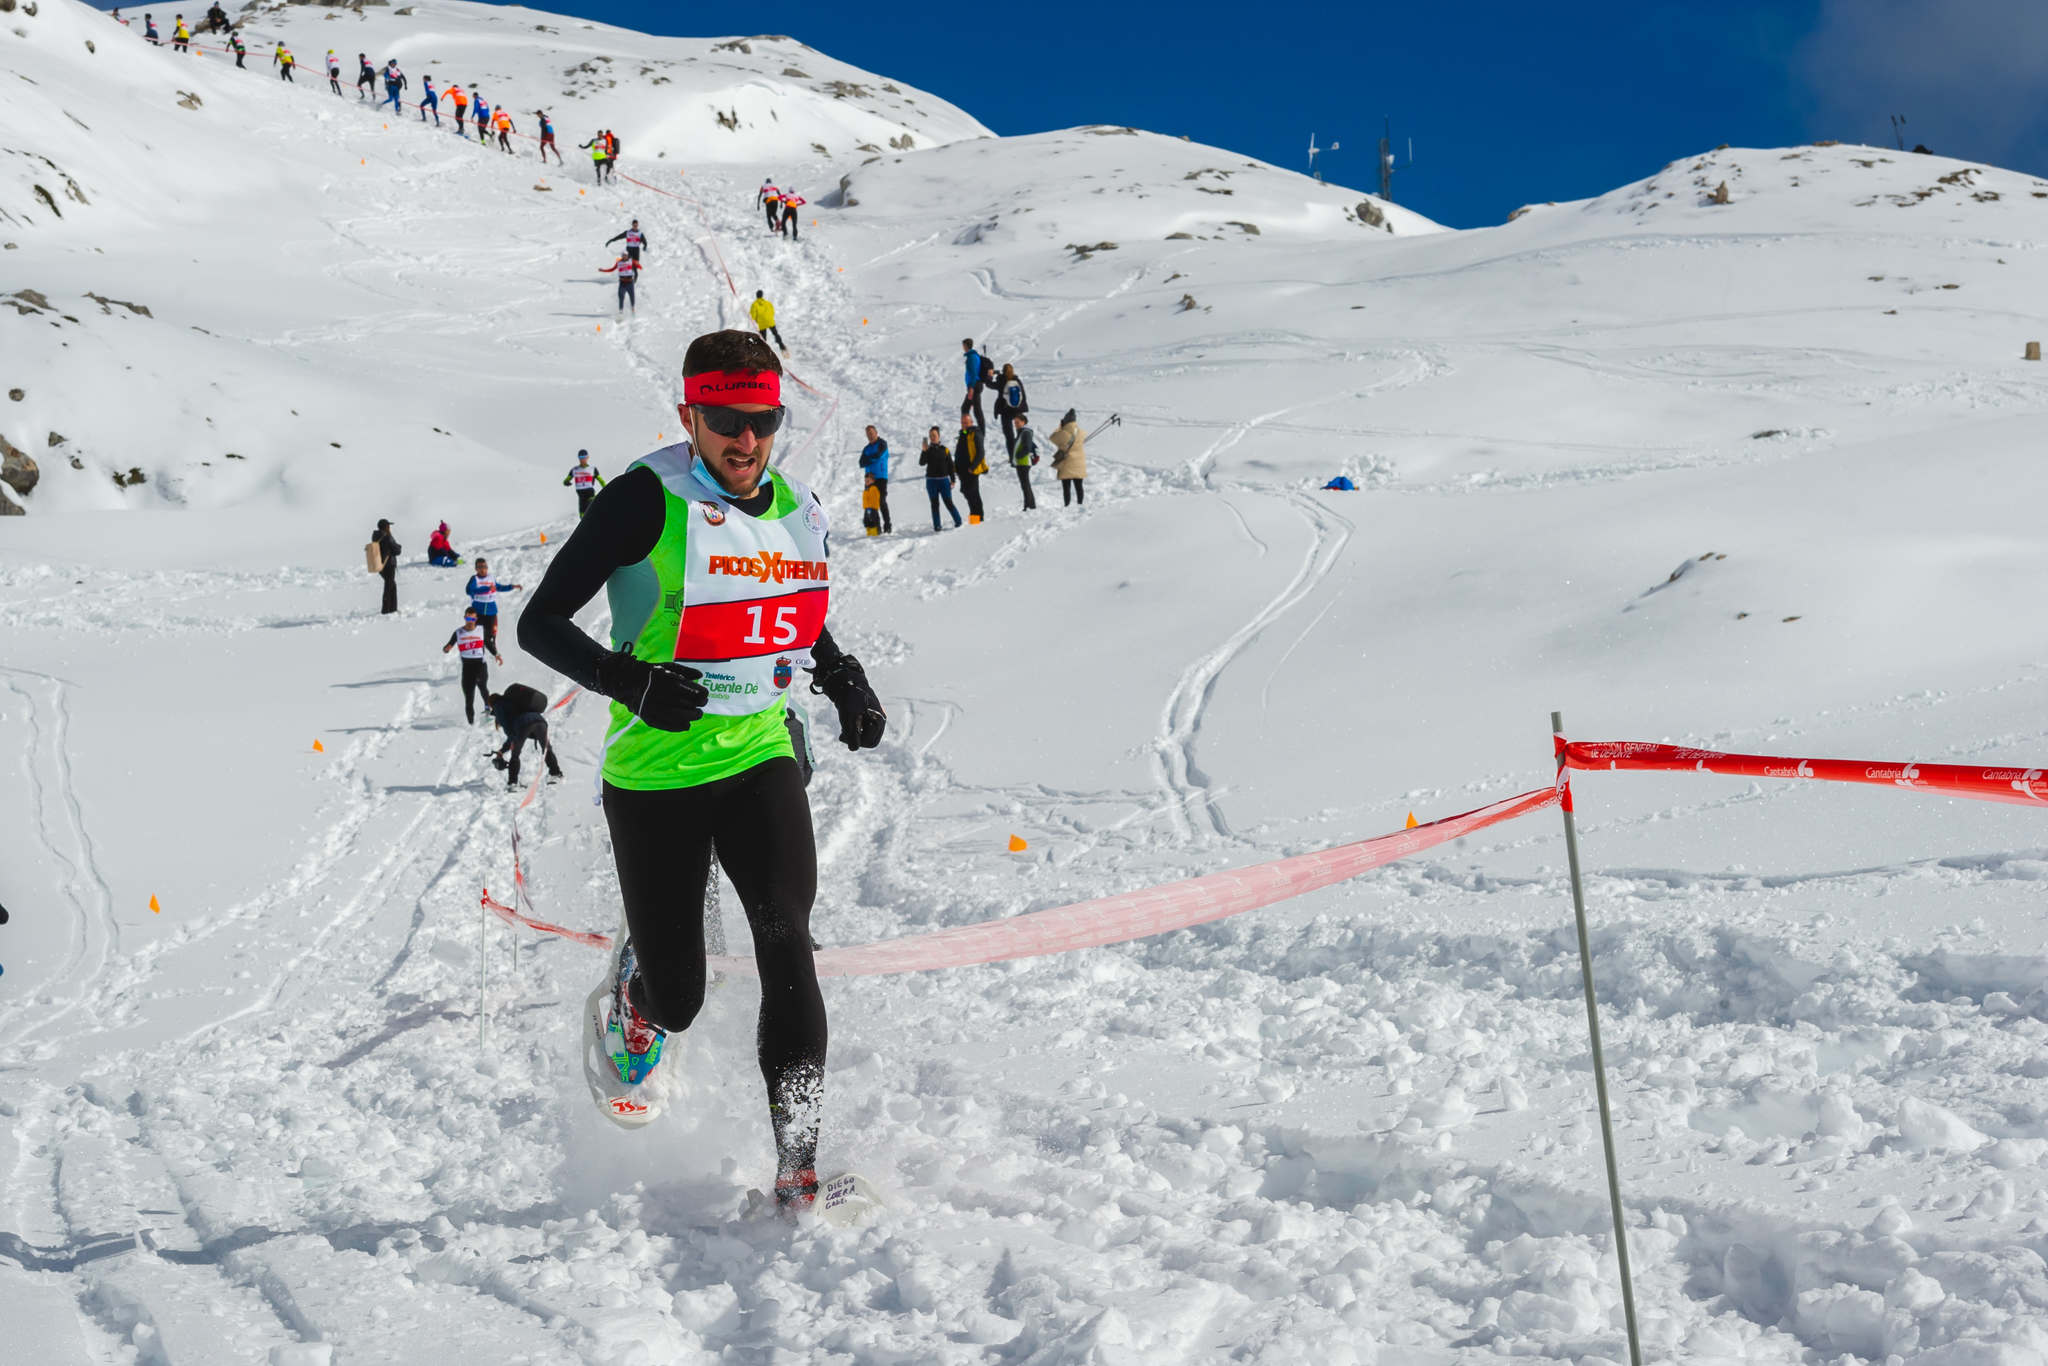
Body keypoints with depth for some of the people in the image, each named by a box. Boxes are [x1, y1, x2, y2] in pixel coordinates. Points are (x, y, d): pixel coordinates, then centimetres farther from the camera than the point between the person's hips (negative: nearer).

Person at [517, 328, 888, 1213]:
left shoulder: (799, 514, 4)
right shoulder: (648, 501, -14)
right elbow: (539, 623, -13)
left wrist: (845, 683, 4)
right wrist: (632, 681, -29)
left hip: (761, 761, 3)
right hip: (655, 775, -3)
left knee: (785, 940, -20)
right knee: (677, 1000, 6)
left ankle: (799, 1152, -13)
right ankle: (638, 984, 45)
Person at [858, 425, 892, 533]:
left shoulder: (882, 444, 4)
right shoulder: (866, 448, 19)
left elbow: (879, 455, -15)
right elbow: (862, 463, 6)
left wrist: (868, 459, 0)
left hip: (881, 477, -5)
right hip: (870, 478, 5)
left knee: (882, 501, -11)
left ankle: (887, 526, -9)